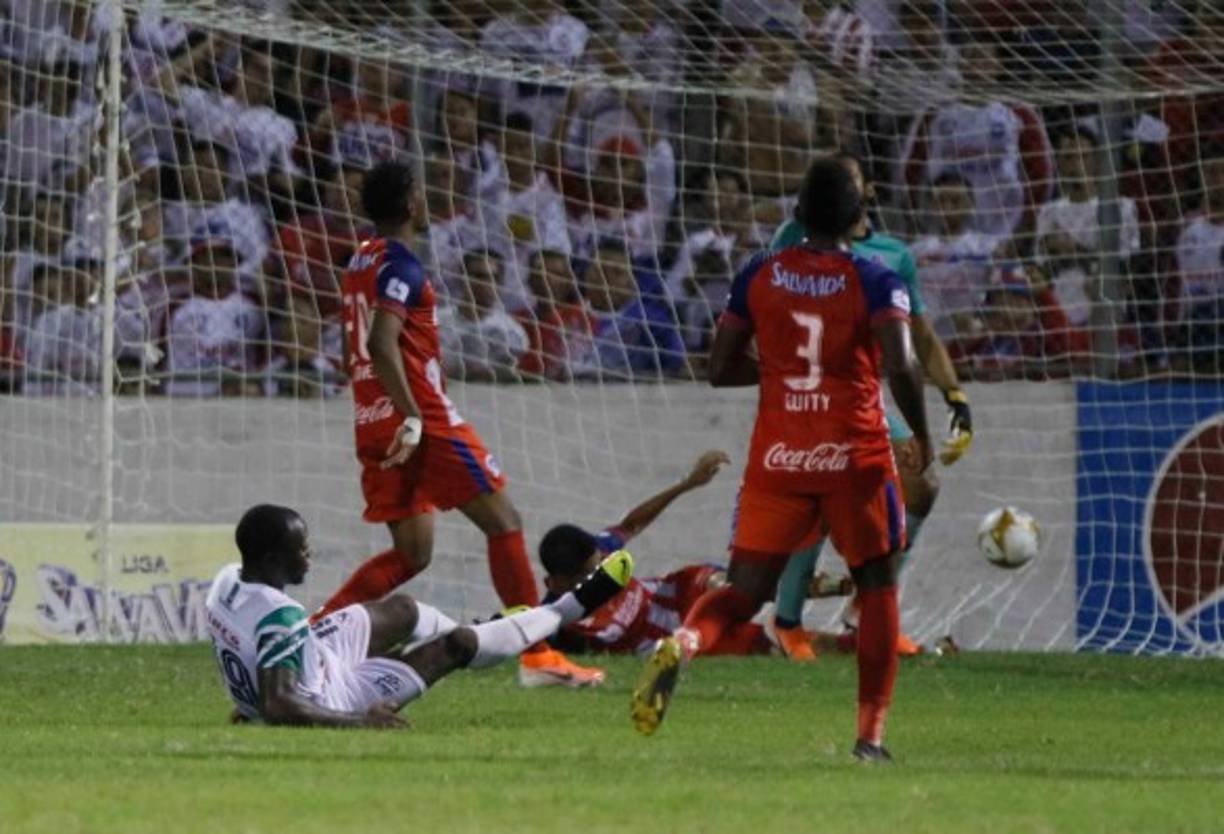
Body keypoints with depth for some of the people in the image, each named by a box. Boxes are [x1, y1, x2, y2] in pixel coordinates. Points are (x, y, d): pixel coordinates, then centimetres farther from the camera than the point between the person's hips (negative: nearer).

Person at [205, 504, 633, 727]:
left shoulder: (227, 581, -13)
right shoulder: (280, 616, -38)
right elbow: (278, 708, -40)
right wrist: (359, 722, -33)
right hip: (330, 700, -8)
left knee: (402, 610, 22)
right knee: (458, 643, 4)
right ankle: (570, 609, 25)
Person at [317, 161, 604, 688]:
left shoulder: (358, 265, 16)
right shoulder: (399, 266, -12)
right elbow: (383, 344, -25)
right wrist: (411, 415, -28)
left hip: (372, 424, 9)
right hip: (423, 421, -9)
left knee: (411, 553, 12)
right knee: (503, 523, -1)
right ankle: (537, 656, -2)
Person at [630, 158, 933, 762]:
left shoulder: (758, 277, 4)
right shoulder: (875, 282, -5)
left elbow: (720, 369, 8)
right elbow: (901, 366, -18)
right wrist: (922, 434, -2)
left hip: (776, 457, 2)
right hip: (854, 455, -2)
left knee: (745, 590, 5)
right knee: (877, 585, 14)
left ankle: (682, 643, -29)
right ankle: (870, 734, 8)